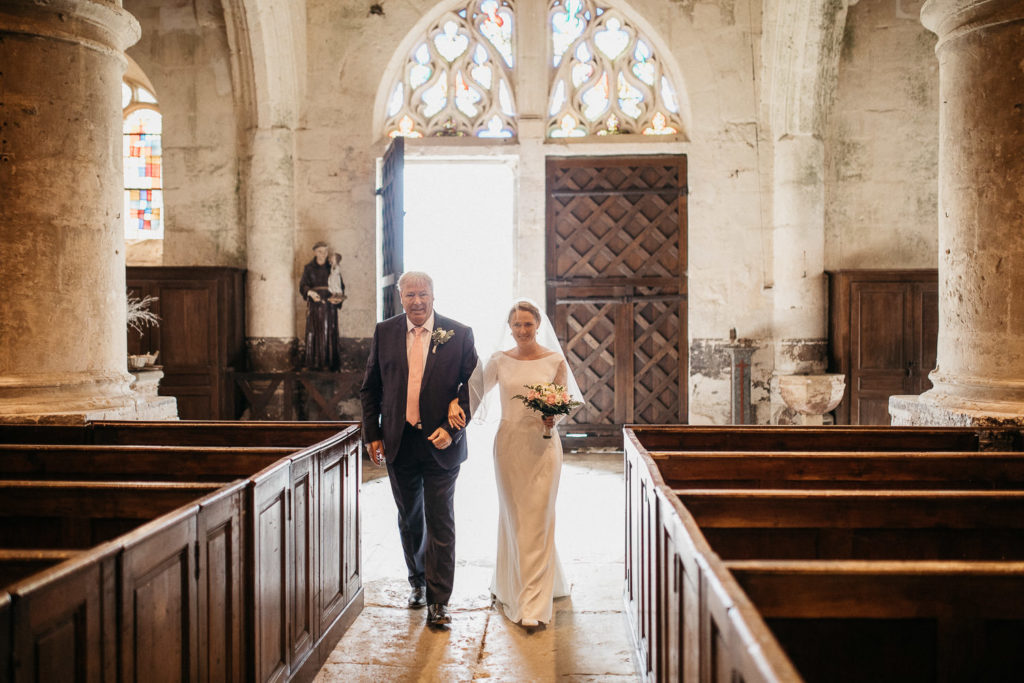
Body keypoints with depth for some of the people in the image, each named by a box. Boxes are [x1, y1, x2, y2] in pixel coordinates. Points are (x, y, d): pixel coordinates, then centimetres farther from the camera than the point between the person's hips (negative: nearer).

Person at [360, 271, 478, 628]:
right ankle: (418, 581, 38)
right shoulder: (384, 332, 3)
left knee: (440, 522, 0)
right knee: (409, 518, 17)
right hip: (399, 444, 3)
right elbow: (370, 388, 8)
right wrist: (372, 434, 3)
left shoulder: (459, 334, -4)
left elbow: (473, 387, -3)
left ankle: (438, 600, 11)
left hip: (441, 442, -3)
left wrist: (452, 429, -14)